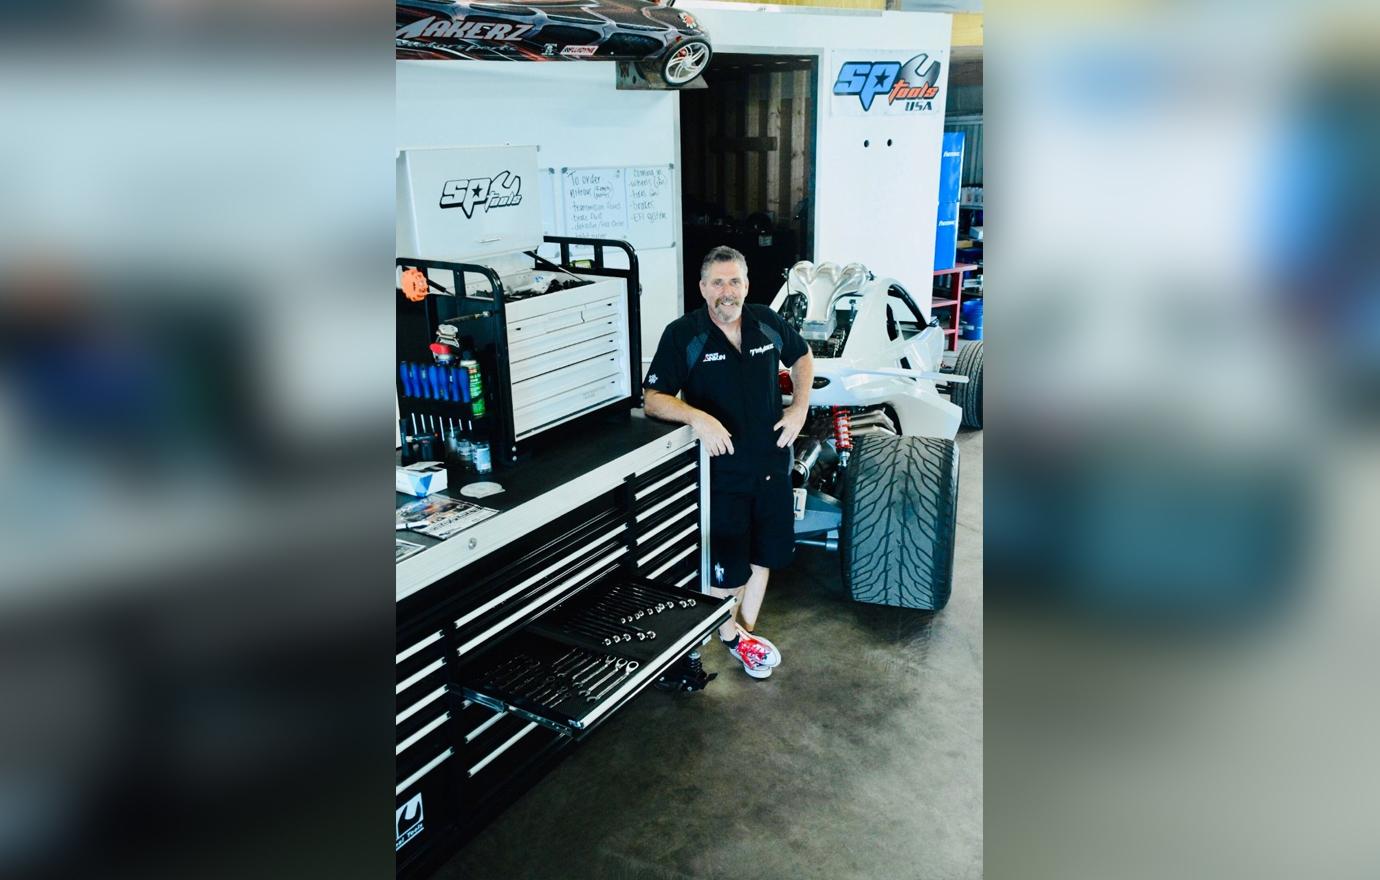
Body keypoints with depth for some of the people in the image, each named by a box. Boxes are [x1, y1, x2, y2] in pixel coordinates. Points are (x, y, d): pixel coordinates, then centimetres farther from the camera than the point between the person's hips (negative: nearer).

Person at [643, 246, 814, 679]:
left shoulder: (767, 323, -1)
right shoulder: (682, 335, -14)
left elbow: (802, 357, 18)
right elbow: (653, 398, -16)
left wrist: (800, 407, 3)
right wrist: (698, 417, -33)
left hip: (771, 464, 5)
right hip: (721, 471, -4)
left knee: (763, 554, 17)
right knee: (726, 566, 5)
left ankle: (745, 630, 38)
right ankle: (728, 634, 33)